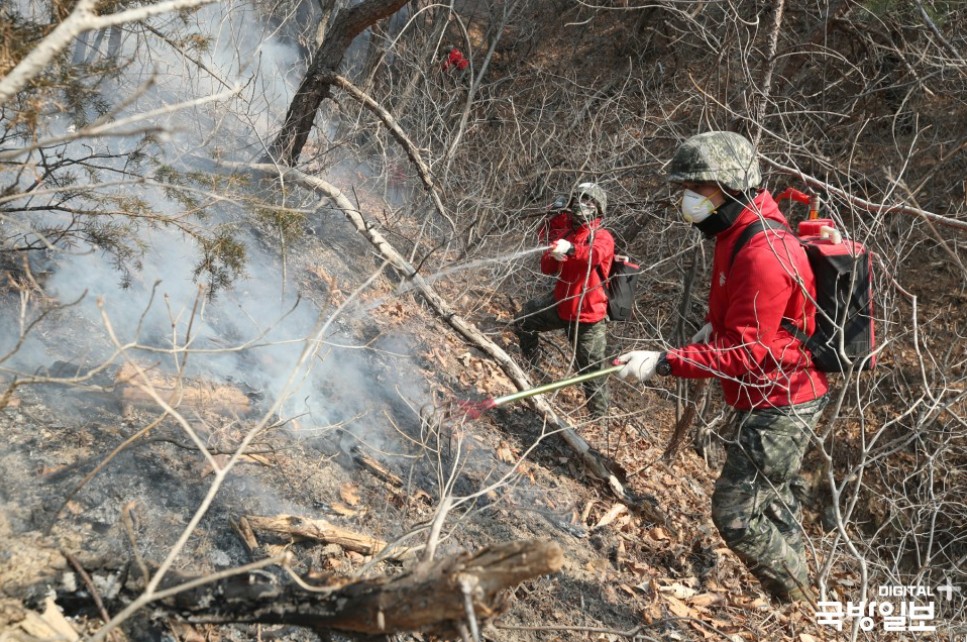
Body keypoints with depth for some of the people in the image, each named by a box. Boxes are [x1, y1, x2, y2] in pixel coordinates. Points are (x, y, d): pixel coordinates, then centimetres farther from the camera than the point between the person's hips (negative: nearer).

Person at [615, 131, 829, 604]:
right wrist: (715, 324, 7)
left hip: (778, 406, -10)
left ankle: (804, 609, 13)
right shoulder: (736, 235, 5)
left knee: (736, 514, -7)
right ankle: (795, 595, 42)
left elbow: (743, 352, -29)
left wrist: (664, 363, -33)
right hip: (769, 398, 10)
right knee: (771, 503, 23)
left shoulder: (763, 254, -27)